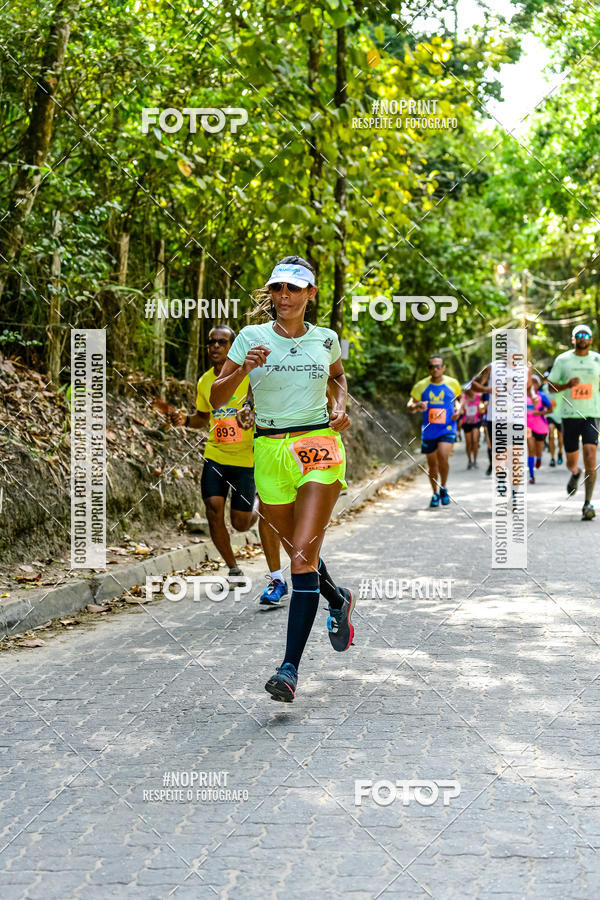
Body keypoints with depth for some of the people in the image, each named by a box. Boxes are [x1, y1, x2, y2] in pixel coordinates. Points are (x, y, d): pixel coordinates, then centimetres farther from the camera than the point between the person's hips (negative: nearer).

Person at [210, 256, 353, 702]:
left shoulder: (326, 340, 5)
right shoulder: (252, 337, 1)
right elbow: (217, 397, -1)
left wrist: (340, 406, 7)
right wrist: (244, 368, -18)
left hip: (319, 447, -2)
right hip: (270, 450, 2)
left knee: (304, 553, -15)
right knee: (298, 549, 15)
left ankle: (291, 667, -18)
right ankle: (338, 599, 48)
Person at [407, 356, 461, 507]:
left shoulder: (452, 384, 2)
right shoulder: (421, 386, -1)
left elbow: (458, 398, 20)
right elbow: (410, 405, 2)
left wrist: (458, 410, -1)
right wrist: (417, 406, -21)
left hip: (448, 429, -2)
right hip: (429, 431, 2)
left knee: (443, 456, -21)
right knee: (432, 463, 8)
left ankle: (444, 489, 2)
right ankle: (435, 494, 28)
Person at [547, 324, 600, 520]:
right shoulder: (562, 360, 2)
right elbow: (551, 386, 4)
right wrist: (567, 385, -14)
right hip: (569, 415, 0)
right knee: (571, 461, 9)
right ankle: (575, 474, 47)